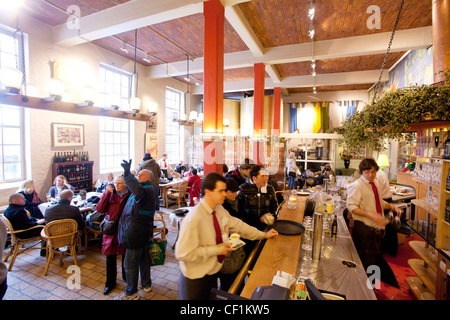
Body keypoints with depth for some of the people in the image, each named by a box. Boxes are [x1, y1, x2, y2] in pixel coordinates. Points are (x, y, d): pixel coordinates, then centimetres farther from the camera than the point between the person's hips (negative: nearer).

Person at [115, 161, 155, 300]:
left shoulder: (147, 190, -22)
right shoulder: (146, 190, 13)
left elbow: (138, 191, -47)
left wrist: (127, 173, -50)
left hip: (136, 233, -10)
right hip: (143, 232, 10)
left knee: (130, 264, 4)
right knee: (143, 258, 22)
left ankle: (131, 293, 20)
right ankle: (146, 284, 38)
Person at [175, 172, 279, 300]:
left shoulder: (219, 209, -7)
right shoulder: (193, 220, -31)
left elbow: (237, 225, 5)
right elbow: (183, 253, -29)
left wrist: (263, 235, 6)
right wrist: (216, 250, -24)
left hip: (213, 272, 7)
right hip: (196, 280, -6)